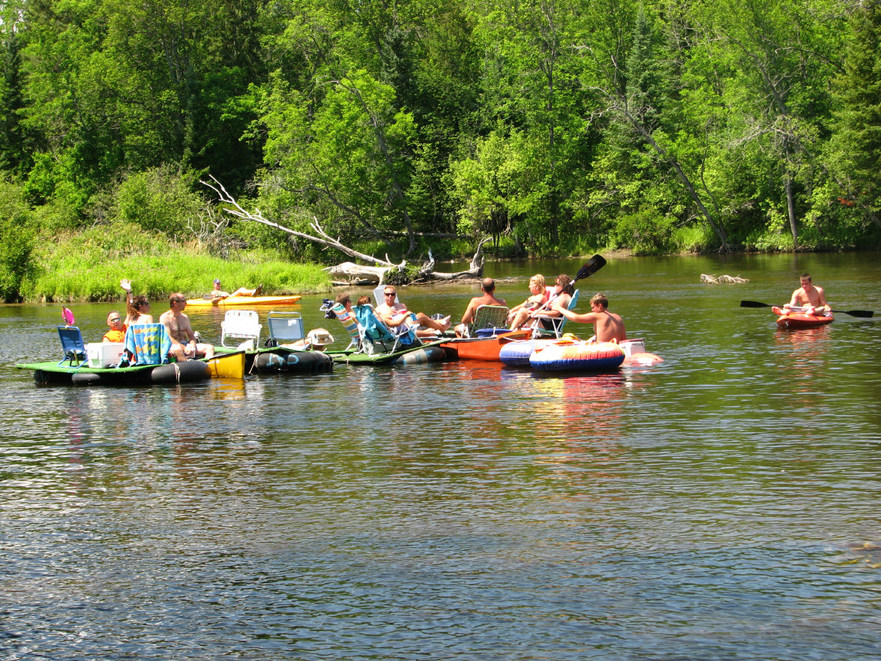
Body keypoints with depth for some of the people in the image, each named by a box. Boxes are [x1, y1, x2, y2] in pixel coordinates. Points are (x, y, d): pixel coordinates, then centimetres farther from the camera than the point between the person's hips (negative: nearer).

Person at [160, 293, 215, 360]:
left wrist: (192, 346, -10)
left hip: (186, 345, 6)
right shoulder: (165, 317, -4)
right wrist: (184, 348, -25)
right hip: (173, 345, -6)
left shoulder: (184, 317, 16)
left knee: (210, 348, -11)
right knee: (178, 349, -41)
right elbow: (168, 337, -15)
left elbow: (191, 335, 13)